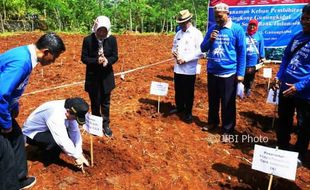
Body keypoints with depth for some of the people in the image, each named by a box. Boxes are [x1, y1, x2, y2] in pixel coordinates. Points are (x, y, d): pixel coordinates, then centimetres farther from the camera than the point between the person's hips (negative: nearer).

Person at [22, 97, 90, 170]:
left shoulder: (70, 112, -15)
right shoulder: (55, 116, -38)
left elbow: (75, 132, -12)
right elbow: (63, 140, -37)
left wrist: (80, 154, -15)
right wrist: (76, 157, -29)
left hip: (46, 130, 7)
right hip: (31, 134, -7)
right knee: (57, 141, -32)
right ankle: (49, 157, -3)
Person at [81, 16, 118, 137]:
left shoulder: (112, 39, -6)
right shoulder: (88, 40, -11)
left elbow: (115, 57, -3)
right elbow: (84, 58, -9)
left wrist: (107, 61, -24)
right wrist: (96, 61, -26)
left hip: (106, 76, 1)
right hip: (93, 77, -1)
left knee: (105, 102, 12)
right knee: (95, 103, 11)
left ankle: (106, 125, 27)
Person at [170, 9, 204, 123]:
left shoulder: (196, 33, -8)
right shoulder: (178, 34, 12)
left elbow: (200, 52, -14)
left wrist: (185, 59, -17)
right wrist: (174, 52, -3)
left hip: (189, 69, -6)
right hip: (178, 68, 6)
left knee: (188, 93, 4)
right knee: (178, 90, 16)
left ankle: (188, 112, 18)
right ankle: (179, 107, 36)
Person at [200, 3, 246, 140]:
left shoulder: (237, 29, -7)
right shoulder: (212, 29, 5)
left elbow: (242, 52, -5)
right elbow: (203, 48, 8)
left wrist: (240, 73, -8)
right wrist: (210, 40, -12)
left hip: (229, 73, -4)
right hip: (212, 72, 4)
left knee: (228, 104, 4)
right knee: (213, 100, 18)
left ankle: (227, 130, 18)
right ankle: (212, 122, 37)